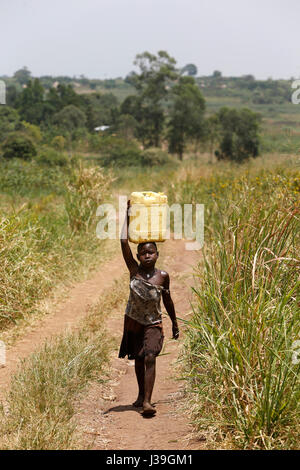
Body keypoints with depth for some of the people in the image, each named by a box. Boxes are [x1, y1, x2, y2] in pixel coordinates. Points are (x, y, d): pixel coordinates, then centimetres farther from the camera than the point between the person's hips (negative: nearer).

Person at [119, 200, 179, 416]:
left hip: (153, 323, -2)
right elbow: (124, 242, -17)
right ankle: (141, 394, 33)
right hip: (133, 321, 2)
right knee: (138, 360, 14)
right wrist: (128, 216, -14)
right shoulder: (134, 271, -9)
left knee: (149, 358, -16)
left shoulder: (163, 276, -8)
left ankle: (147, 402, -20)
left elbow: (167, 300, 6)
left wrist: (175, 324, 13)